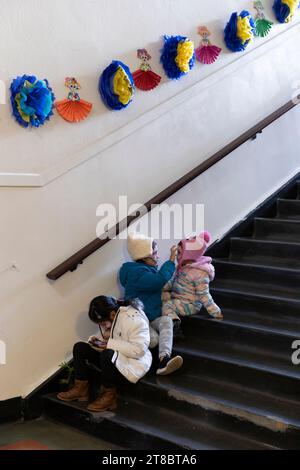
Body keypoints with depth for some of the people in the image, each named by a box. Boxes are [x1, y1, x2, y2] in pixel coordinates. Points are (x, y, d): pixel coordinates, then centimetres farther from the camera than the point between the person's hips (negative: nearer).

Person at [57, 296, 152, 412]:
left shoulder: (134, 319, -26)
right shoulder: (108, 317, -1)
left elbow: (139, 350, -30)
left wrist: (110, 344, -30)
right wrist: (97, 339, -7)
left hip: (133, 361, -8)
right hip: (111, 356, 8)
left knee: (107, 355, -36)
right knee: (80, 348, -4)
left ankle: (109, 396, -18)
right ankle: (81, 389, -2)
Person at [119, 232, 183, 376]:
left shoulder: (149, 269, 13)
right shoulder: (136, 272, -17)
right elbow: (160, 280, -30)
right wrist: (171, 260, -19)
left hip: (153, 316, 8)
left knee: (167, 321, -27)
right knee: (153, 339, -31)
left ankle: (164, 360, -47)